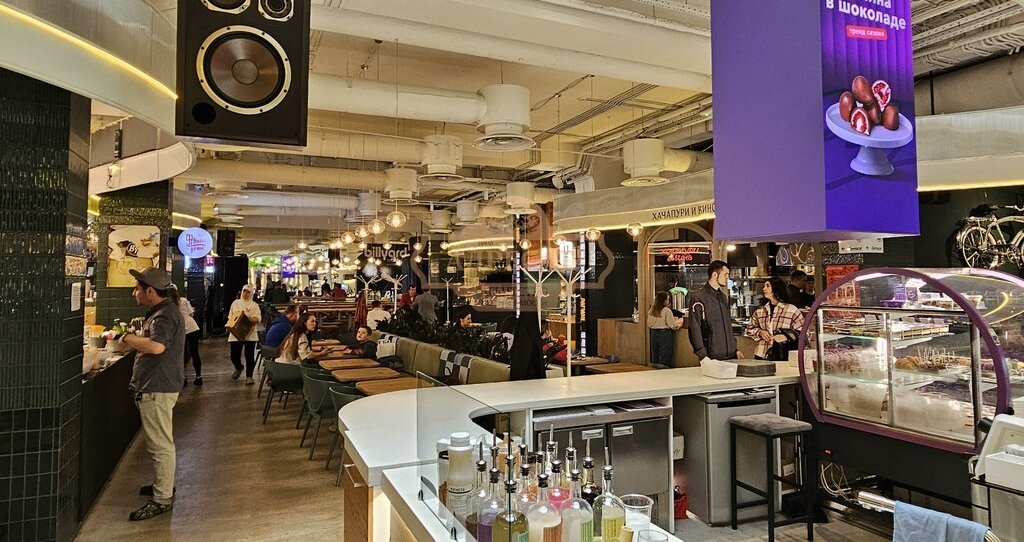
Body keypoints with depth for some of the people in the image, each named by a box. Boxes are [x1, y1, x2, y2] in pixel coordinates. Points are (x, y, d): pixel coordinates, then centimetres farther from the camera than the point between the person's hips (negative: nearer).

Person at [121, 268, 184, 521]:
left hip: (157, 388, -11)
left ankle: (162, 499, 5)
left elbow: (157, 346, -35)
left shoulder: (165, 315, -19)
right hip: (157, 385, 11)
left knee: (160, 445, -3)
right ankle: (163, 484, 36)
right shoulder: (163, 310, 15)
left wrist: (130, 339, -20)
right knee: (161, 442, 22)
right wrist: (136, 340, 10)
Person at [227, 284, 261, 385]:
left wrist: (249, 319, -26)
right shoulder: (235, 303, 11)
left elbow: (257, 320, -9)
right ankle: (238, 368, 36)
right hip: (235, 334, 3)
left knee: (249, 356, 0)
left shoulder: (254, 305, 0)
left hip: (249, 335, -3)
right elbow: (230, 318, 16)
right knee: (234, 356, 4)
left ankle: (249, 376, 13)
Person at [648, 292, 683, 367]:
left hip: (654, 334, 6)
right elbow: (672, 325, -12)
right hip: (665, 334, -6)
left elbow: (649, 325, 9)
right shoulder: (667, 310, -13)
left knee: (655, 355, 13)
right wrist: (679, 325, 6)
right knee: (665, 357, 2)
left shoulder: (651, 311, 4)